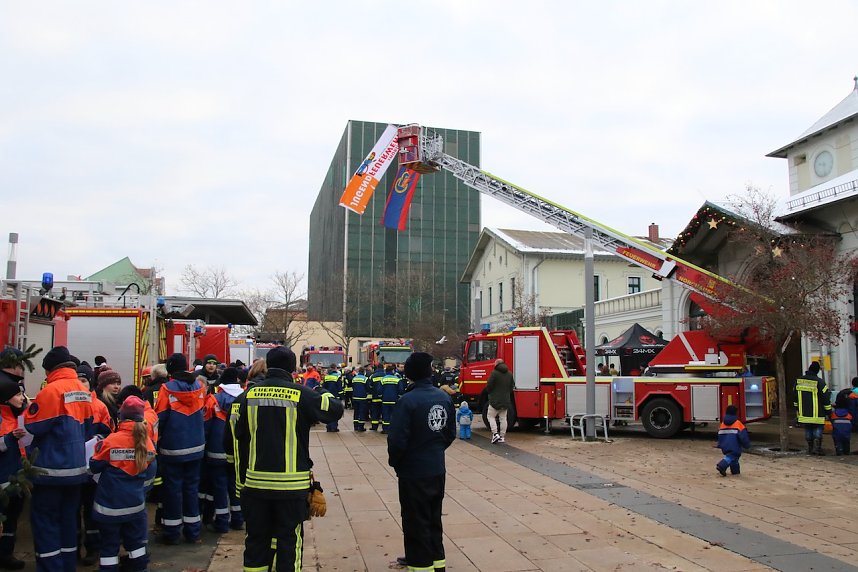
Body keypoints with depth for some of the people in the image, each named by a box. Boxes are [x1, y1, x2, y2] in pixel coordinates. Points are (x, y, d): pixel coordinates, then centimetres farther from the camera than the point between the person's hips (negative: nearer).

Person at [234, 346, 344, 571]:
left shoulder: (249, 394, 2)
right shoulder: (300, 394, -10)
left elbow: (238, 437, 8)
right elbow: (335, 410, -5)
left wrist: (242, 478, 17)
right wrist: (324, 394, 16)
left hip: (255, 482, 3)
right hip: (292, 484, -3)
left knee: (256, 539, 15)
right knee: (289, 540, 8)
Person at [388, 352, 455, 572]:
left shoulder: (408, 401, -21)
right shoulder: (444, 398, -1)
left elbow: (397, 440, -21)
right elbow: (451, 433, 8)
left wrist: (394, 461, -3)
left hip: (414, 473, -6)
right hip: (438, 470, 6)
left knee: (416, 522, 7)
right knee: (433, 518, 21)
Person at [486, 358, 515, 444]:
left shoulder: (494, 373, -13)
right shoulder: (510, 374, 7)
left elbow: (489, 386, -13)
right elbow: (512, 386, 11)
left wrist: (490, 393, 7)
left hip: (495, 400, -5)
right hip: (506, 400, 5)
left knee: (491, 416, 6)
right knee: (503, 418, 10)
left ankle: (495, 434, -7)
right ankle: (502, 436, 11)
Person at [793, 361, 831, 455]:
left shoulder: (798, 381, 4)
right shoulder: (819, 382, -13)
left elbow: (795, 397, 14)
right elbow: (825, 398, -10)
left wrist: (798, 409, 24)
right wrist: (828, 411, 0)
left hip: (804, 413, 4)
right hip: (817, 414, -4)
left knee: (808, 430, 12)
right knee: (818, 429, 4)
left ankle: (810, 448, 16)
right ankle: (817, 447, -6)